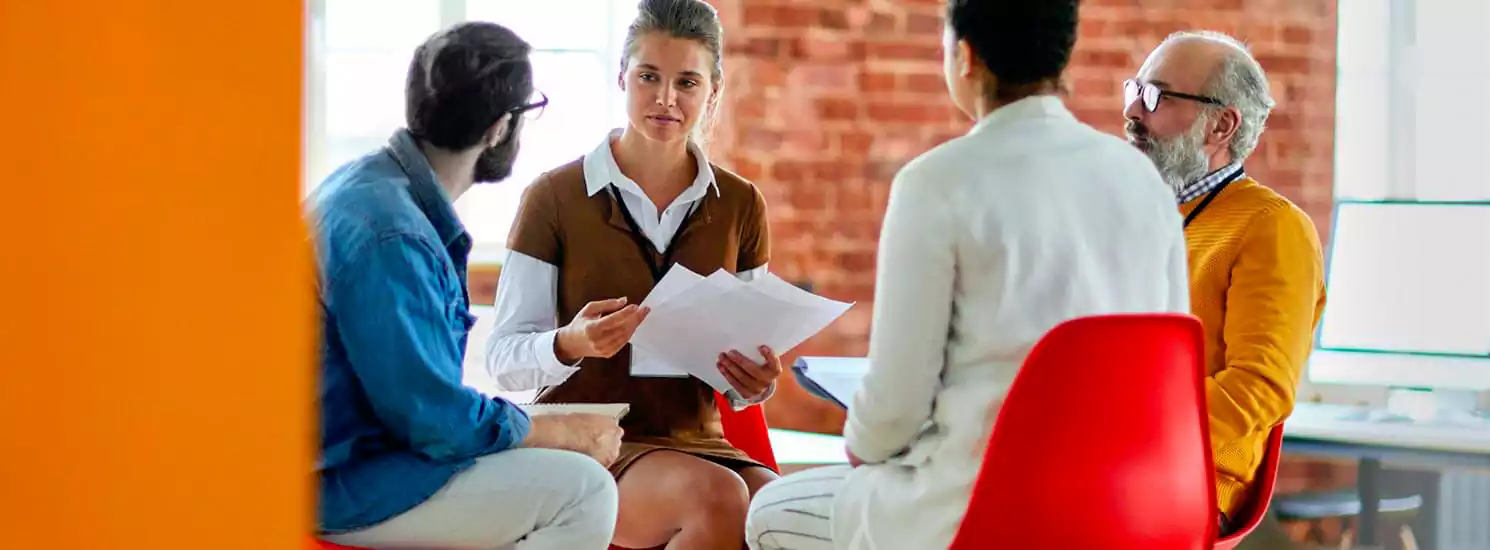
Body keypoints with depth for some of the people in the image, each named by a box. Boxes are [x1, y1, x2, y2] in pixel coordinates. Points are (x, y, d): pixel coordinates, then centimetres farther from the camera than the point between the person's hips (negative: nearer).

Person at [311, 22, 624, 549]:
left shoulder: (372, 185, 9)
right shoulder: (389, 235, -25)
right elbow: (435, 420, -23)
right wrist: (568, 434, -9)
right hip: (344, 489, -11)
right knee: (583, 491, -17)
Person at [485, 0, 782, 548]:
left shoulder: (740, 206, 10)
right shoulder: (555, 198, -1)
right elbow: (504, 358, -3)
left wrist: (755, 383, -9)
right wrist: (572, 343, -24)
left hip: (695, 440, 3)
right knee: (717, 497, -34)